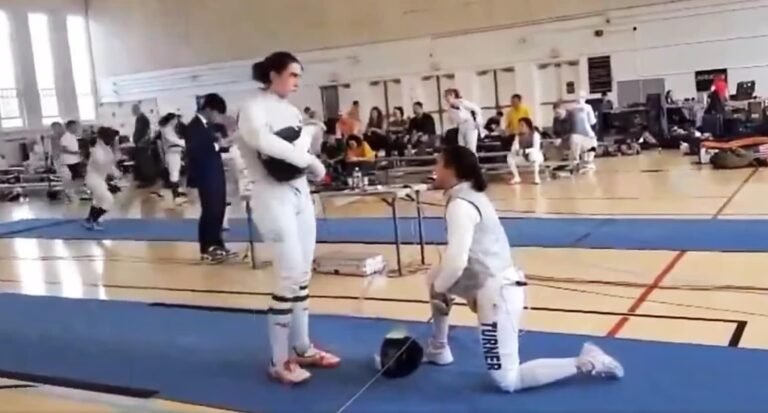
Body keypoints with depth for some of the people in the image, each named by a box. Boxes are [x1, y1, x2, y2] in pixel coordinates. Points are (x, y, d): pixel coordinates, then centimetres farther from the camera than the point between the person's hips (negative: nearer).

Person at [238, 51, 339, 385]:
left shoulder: (290, 110, 12)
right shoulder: (254, 109, -12)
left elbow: (303, 145, 1)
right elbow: (263, 142, -32)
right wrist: (305, 158, -24)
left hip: (300, 193, 8)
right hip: (273, 196, -8)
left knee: (303, 274, 13)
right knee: (290, 277, -8)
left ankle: (302, 348, 26)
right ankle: (279, 361, 3)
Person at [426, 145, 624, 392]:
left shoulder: (459, 205, -18)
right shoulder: (472, 196, 12)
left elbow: (456, 261, -26)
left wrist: (438, 289, -8)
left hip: (497, 292, -10)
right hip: (496, 283, 10)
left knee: (507, 381, -1)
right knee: (435, 276, 23)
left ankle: (585, 362, -1)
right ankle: (438, 350, 33)